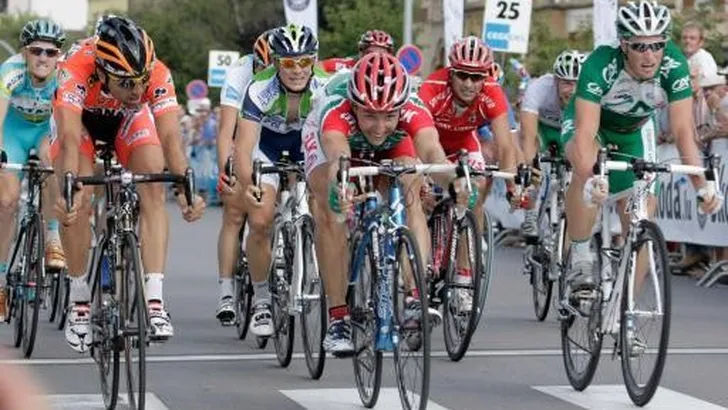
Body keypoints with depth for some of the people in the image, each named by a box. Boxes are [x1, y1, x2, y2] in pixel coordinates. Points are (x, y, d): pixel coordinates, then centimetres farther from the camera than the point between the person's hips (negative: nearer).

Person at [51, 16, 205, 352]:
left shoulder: (158, 76, -36)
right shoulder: (76, 71, -41)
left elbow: (171, 139, -40)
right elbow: (70, 138, -49)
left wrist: (185, 192, -55)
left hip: (129, 120, 1)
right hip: (82, 119, -1)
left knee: (153, 192, -21)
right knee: (76, 203, -20)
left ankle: (155, 302, -24)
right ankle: (79, 301, -4)